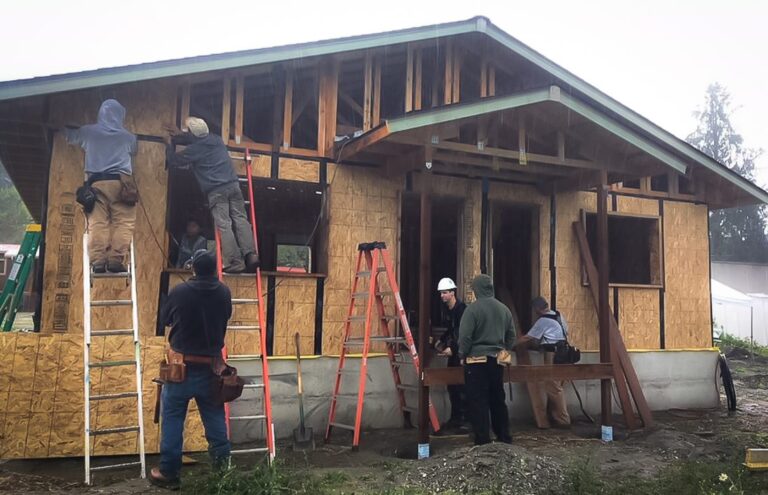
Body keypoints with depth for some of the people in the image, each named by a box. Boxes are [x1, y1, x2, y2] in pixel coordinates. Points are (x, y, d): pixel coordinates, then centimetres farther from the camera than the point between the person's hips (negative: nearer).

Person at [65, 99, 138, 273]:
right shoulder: (128, 137, 13)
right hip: (120, 181, -1)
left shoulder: (88, 131, 14)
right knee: (123, 222, -4)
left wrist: (65, 127, 55)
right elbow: (134, 151, 33)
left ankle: (98, 261, -11)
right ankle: (116, 260, -15)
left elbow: (69, 136, 32)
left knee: (97, 222, -2)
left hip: (96, 182, 1)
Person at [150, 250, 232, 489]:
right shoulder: (223, 293, -5)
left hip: (181, 366, -2)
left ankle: (169, 473, 15)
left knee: (173, 420, 9)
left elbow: (165, 318, 5)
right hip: (211, 368, 2)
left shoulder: (180, 291, -12)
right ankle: (223, 469, 19)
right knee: (215, 420, 12)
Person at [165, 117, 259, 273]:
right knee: (240, 219, 3)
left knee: (224, 225, -6)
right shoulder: (216, 139, 17)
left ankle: (235, 262, -12)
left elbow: (174, 160, 14)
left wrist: (170, 144, 31)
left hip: (216, 191, -5)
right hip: (233, 185, 5)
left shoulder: (194, 149, -1)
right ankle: (250, 254, -10)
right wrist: (174, 138, 43)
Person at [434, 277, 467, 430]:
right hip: (452, 351, 9)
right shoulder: (448, 309, 12)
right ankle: (455, 418, 22)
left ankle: (463, 419, 0)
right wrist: (441, 340, 14)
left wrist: (453, 348, -25)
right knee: (452, 385, 13)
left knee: (460, 387, -7)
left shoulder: (461, 309, -16)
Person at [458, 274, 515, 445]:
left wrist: (462, 355, -1)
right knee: (498, 400, 16)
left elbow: (464, 336, -14)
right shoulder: (504, 309, 7)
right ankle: (504, 437, 23)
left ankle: (482, 440, 3)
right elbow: (511, 336, 14)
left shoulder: (473, 309, -13)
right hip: (497, 360, 6)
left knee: (478, 402, 0)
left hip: (476, 360, -6)